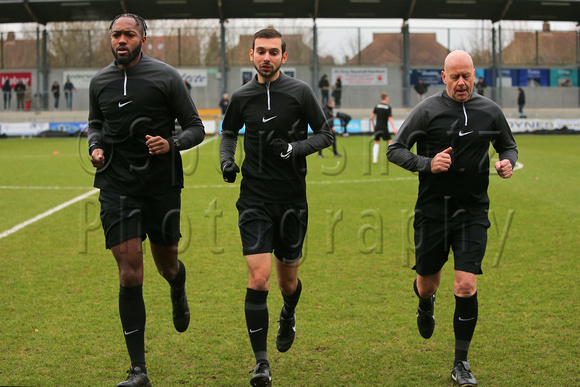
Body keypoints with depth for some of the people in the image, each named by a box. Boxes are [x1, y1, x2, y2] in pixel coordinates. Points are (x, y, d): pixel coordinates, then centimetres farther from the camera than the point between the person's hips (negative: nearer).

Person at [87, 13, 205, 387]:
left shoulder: (166, 77, -3)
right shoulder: (100, 82, 7)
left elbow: (196, 127, 1)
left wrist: (172, 143, -19)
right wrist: (95, 146, 3)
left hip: (162, 185, -1)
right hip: (117, 186, 1)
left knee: (167, 266, 12)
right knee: (130, 276, -8)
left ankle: (178, 290, 54)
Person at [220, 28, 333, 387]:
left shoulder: (300, 92, -4)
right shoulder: (241, 96, 3)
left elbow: (325, 134, 2)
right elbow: (229, 131, 21)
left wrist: (296, 148, -15)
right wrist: (227, 158, 2)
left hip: (292, 199, 0)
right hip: (254, 199, 0)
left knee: (288, 281, 12)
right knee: (258, 279, -11)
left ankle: (288, 317, 49)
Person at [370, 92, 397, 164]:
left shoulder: (377, 106, 5)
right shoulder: (388, 107, -7)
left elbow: (372, 117, 5)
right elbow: (390, 118, -14)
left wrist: (373, 126, 18)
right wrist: (394, 128, -16)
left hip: (377, 127, 4)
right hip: (384, 128, -4)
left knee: (377, 143, 12)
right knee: (390, 142, 5)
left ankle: (375, 159, 3)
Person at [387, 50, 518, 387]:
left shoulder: (490, 111, 3)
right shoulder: (428, 110, -5)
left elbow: (508, 145, 19)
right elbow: (395, 150, -3)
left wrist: (508, 161, -5)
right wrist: (428, 164, -20)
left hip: (472, 212, 1)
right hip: (432, 210, 0)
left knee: (466, 287, -10)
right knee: (427, 285, 12)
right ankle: (426, 305, 53)